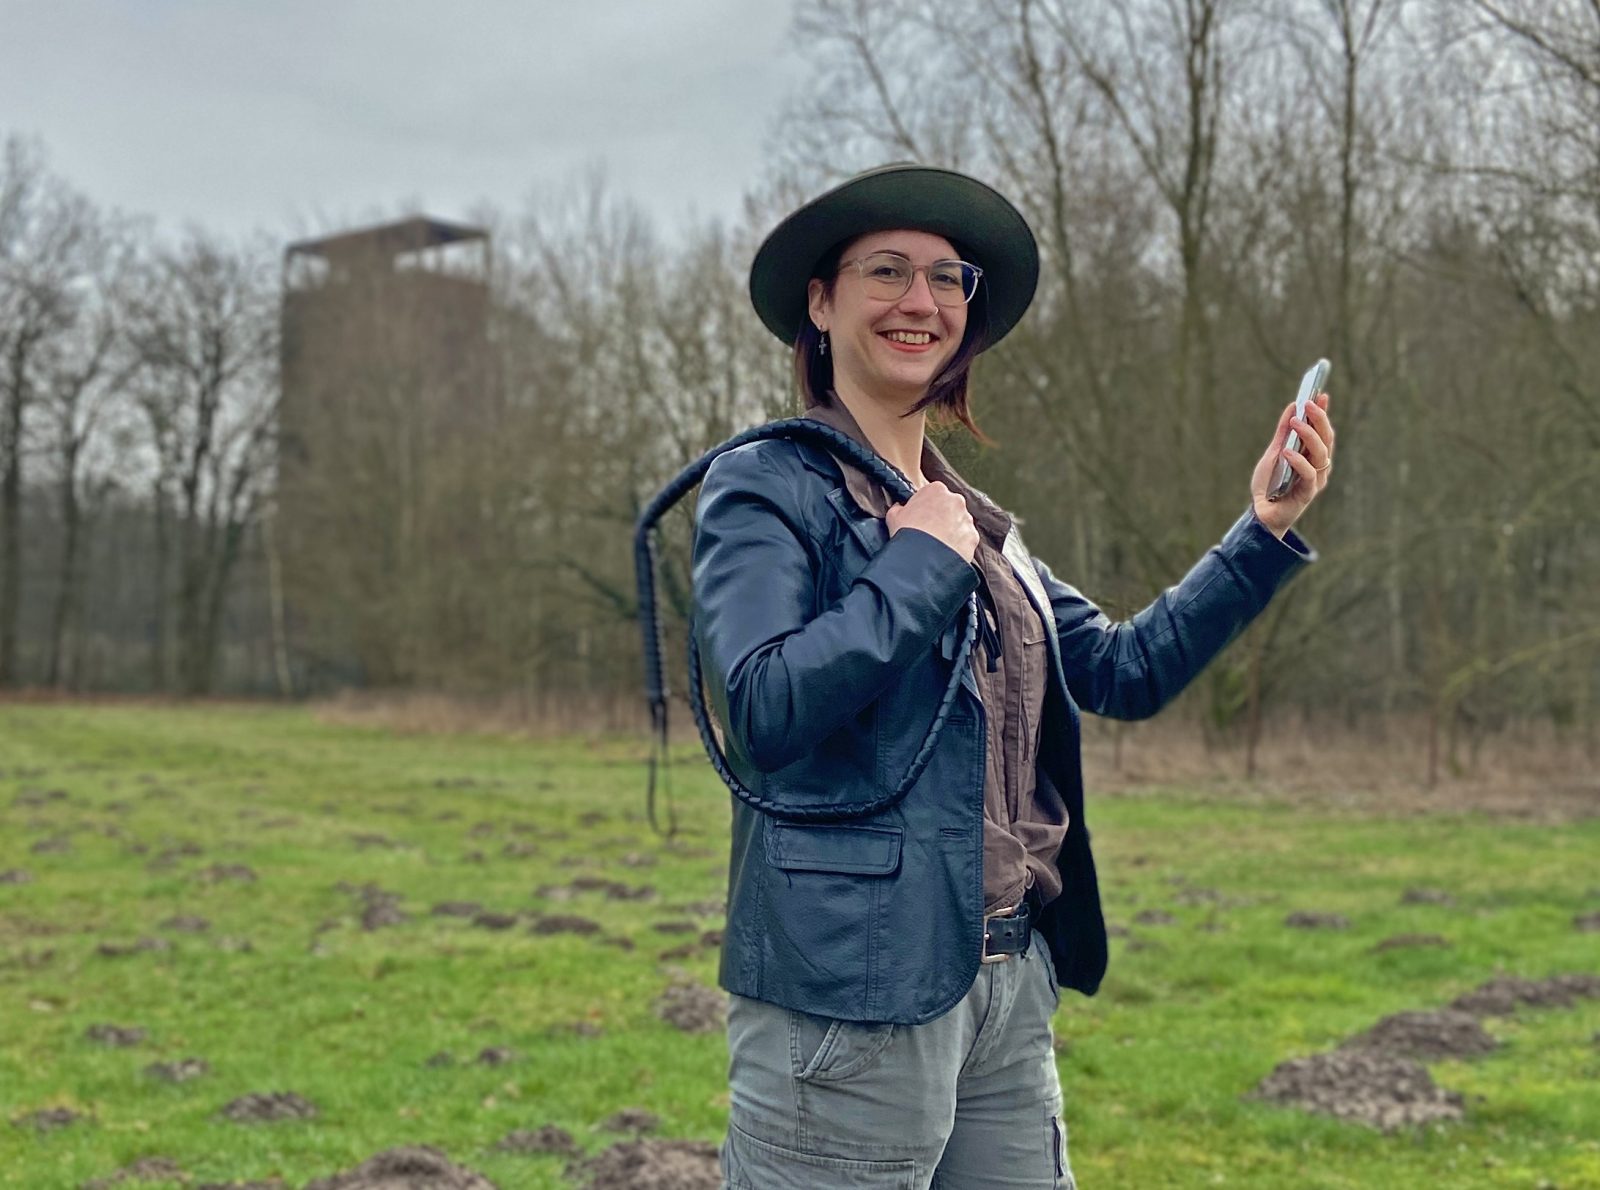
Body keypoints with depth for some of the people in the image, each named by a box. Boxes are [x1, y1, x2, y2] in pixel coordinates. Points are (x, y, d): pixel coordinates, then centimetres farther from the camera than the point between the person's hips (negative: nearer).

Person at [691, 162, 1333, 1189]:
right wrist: (922, 562, -14)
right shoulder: (767, 486, -7)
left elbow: (1126, 670, 15)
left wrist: (1266, 532, 8)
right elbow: (763, 709, -22)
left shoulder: (973, 520, 15)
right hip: (849, 994, -7)